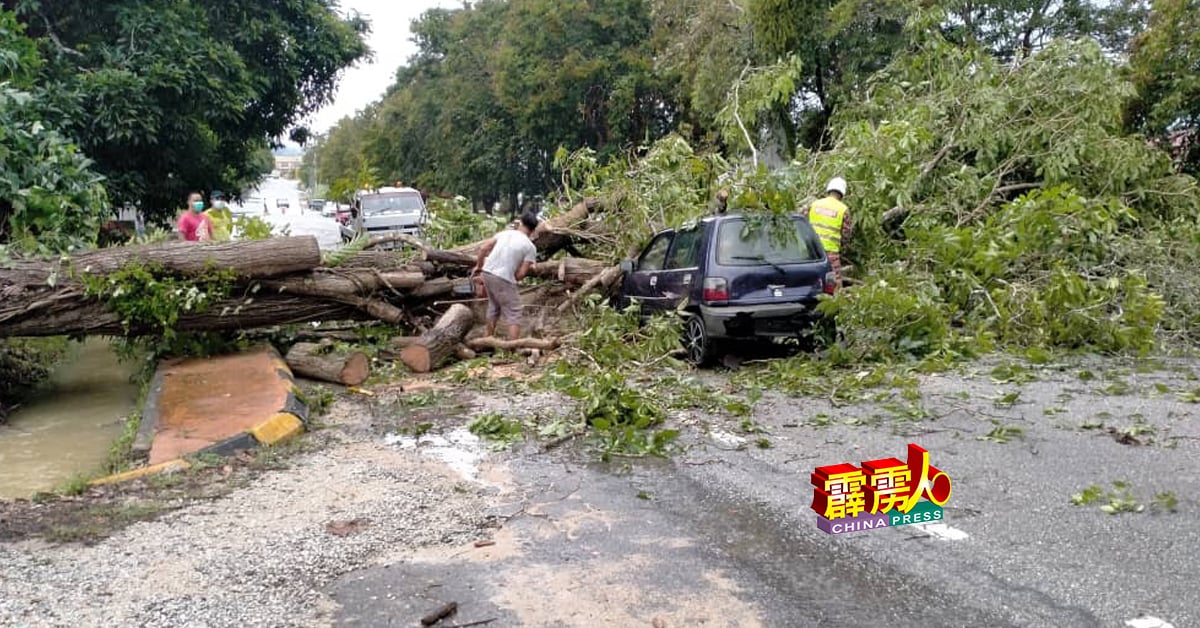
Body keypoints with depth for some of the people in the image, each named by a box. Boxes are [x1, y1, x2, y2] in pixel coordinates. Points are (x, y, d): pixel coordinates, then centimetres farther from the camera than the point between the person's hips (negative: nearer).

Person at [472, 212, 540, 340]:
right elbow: (521, 273, -7)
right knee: (514, 315, 2)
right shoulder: (530, 247, -2)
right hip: (503, 279, -6)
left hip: (487, 273, 6)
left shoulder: (505, 233, 10)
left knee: (493, 307, 26)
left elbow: (483, 249, 6)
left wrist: (478, 266, 19)